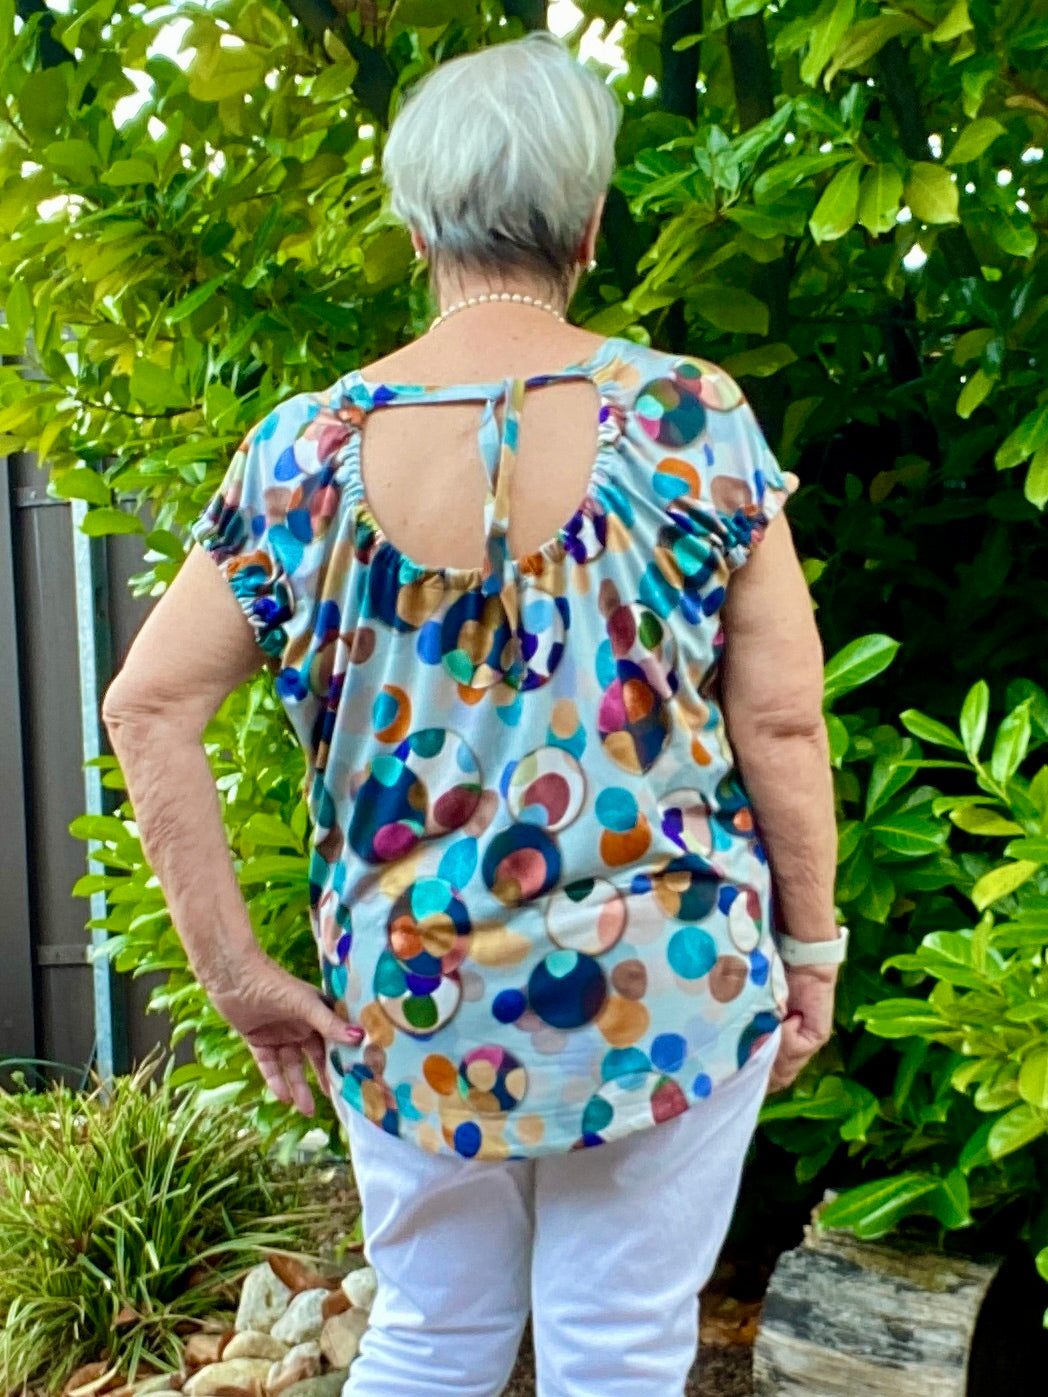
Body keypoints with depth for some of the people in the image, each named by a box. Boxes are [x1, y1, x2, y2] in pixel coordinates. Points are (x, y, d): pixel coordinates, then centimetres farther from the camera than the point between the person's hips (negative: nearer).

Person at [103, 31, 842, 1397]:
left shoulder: (309, 446, -5)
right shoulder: (690, 417, -10)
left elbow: (148, 704, -6)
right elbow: (781, 715, -9)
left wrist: (236, 967, 0)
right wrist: (810, 945, 4)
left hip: (408, 1004, 2)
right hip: (669, 988, -1)